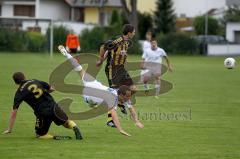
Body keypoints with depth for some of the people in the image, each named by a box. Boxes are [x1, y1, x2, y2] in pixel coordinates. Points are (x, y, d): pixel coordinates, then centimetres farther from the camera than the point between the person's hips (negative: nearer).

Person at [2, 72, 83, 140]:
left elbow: (14, 111, -1)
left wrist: (9, 129, 4)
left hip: (42, 114, -3)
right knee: (66, 123, 25)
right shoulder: (36, 81, 10)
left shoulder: (19, 92, 0)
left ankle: (56, 137, -11)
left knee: (40, 135, 16)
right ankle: (75, 127, -9)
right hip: (53, 107, 3)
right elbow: (52, 89, 13)